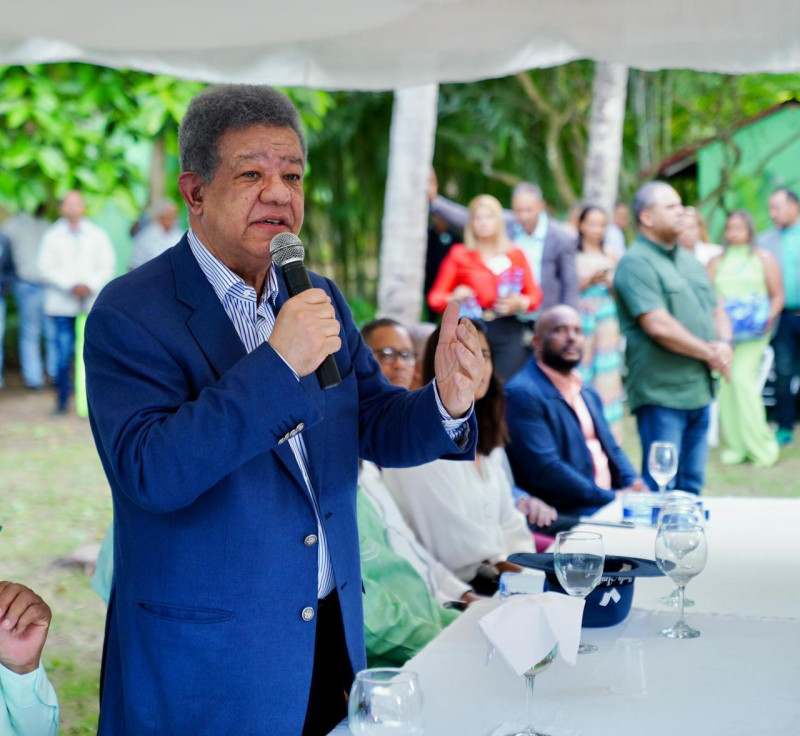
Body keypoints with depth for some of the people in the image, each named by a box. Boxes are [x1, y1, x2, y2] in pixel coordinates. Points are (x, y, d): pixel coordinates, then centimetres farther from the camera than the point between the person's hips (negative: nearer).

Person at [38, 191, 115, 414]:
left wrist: (90, 285, -10)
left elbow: (107, 266, 6)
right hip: (62, 305, -1)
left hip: (92, 303, 1)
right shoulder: (52, 235, 6)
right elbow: (46, 268, 0)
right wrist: (71, 286, -12)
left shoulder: (97, 235, 9)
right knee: (64, 354, -3)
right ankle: (62, 399, 11)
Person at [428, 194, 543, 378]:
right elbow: (436, 297, 6)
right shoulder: (459, 255, 9)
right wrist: (454, 298, -14)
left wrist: (520, 303, -10)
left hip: (508, 331, 1)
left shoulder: (515, 255, 12)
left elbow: (535, 295, 11)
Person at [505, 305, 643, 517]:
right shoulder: (522, 393, -10)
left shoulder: (588, 392, 18)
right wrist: (612, 497, -17)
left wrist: (633, 484, -1)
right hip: (565, 514, -9)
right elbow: (545, 469, -18)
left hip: (610, 500, 9)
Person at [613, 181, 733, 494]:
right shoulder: (636, 263, -11)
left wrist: (724, 344, -1)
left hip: (700, 390, 8)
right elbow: (658, 325, -20)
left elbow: (717, 311, 22)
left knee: (692, 485, 13)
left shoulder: (690, 261, 17)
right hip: (662, 394, -8)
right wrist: (709, 354, -11)